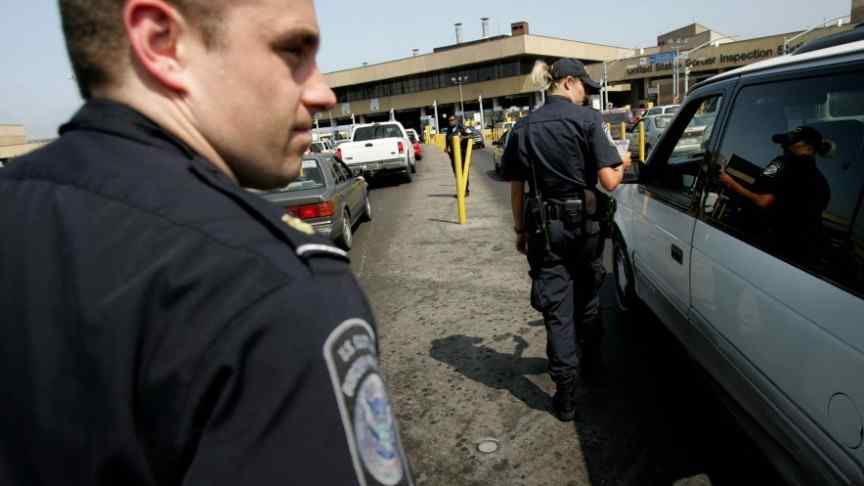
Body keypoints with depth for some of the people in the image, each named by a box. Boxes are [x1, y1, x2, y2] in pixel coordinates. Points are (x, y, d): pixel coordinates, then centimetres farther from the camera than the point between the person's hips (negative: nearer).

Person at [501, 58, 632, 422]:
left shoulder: (524, 127, 3)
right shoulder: (586, 119, -8)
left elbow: (517, 188, 4)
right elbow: (608, 182, -13)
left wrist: (520, 230, 13)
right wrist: (622, 166, 9)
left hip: (543, 227, 2)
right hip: (583, 223, -1)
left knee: (556, 309, 5)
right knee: (586, 295, 23)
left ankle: (566, 395, 7)